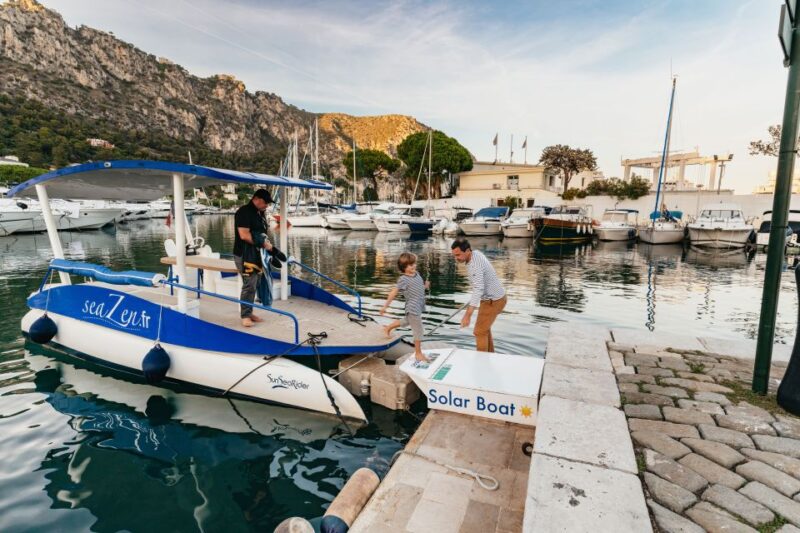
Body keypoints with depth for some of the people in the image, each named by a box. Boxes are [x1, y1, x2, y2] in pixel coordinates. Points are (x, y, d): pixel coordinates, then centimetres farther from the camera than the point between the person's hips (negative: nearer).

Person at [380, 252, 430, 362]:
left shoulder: (417, 274, 6)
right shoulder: (403, 279, -19)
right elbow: (393, 293, -17)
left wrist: (425, 286, 1)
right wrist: (385, 306, -15)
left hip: (419, 307, 9)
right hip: (413, 308, -9)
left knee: (406, 322, 30)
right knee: (418, 331, 1)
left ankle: (388, 328, 49)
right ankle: (418, 353, 17)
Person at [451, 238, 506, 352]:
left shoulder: (475, 265, -31)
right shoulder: (476, 253, 0)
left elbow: (478, 291, -40)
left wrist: (467, 316, -43)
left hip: (493, 301, -10)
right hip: (496, 297, 10)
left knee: (479, 332, 0)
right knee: (484, 328, 24)